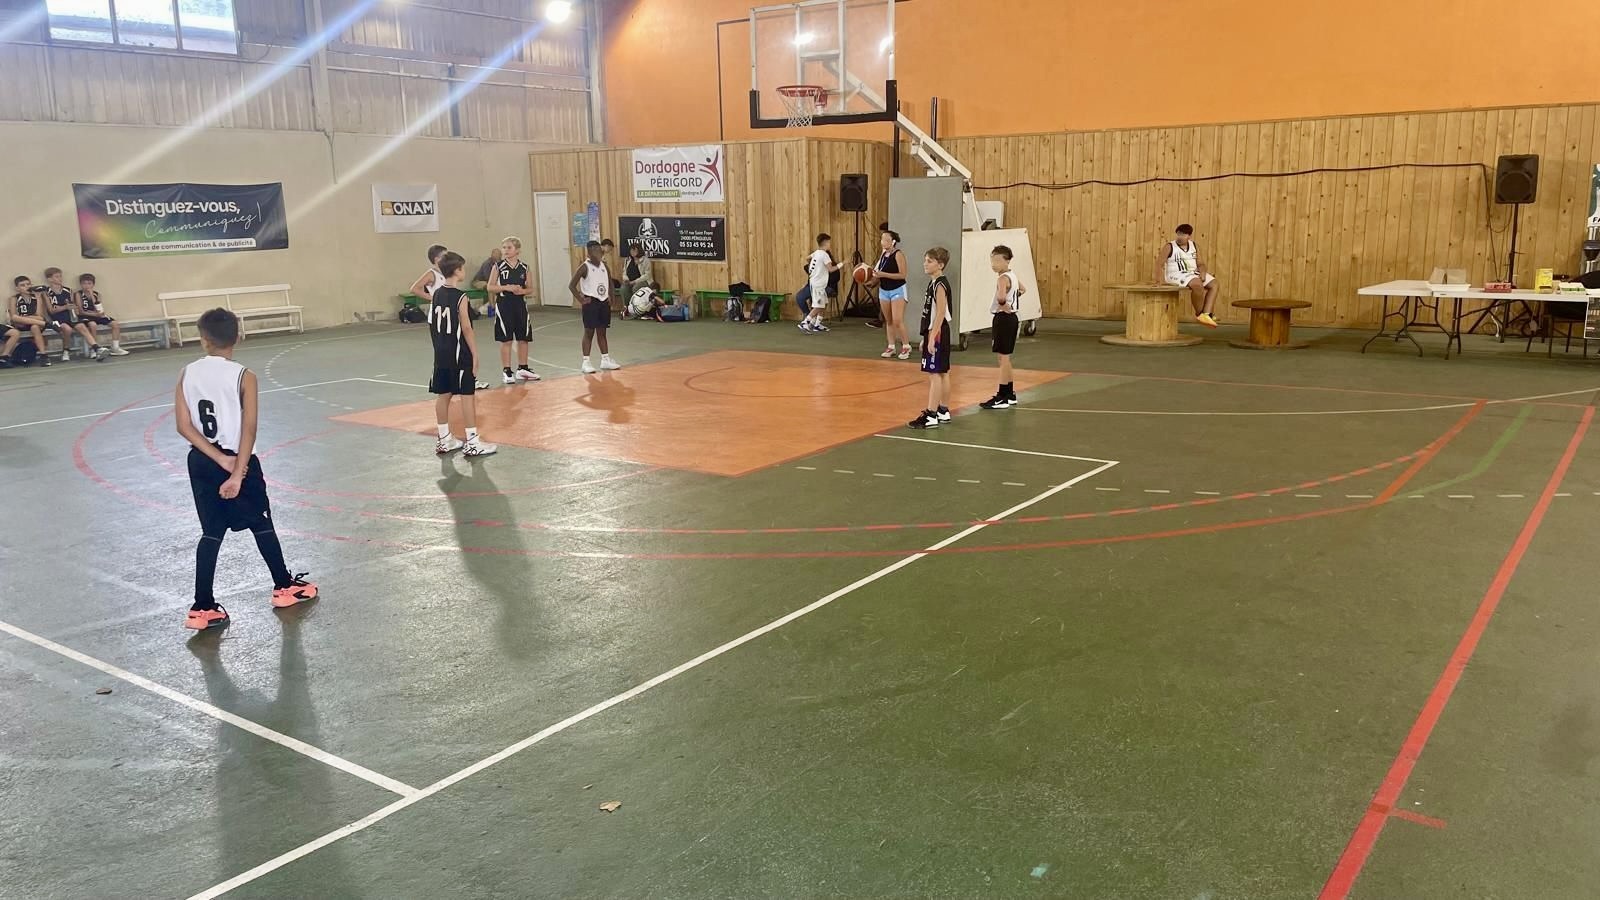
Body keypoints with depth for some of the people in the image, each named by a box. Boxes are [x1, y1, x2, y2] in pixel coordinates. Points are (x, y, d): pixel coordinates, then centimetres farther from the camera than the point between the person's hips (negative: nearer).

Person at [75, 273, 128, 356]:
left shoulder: (96, 294, 8)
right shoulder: (79, 294, -2)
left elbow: (100, 310, -2)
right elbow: (81, 311, -8)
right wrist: (96, 314, -16)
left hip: (97, 316, 5)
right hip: (85, 316, -5)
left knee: (116, 324, -10)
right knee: (93, 325, -38)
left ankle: (115, 348, -5)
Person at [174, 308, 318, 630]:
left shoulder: (188, 374, -2)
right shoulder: (243, 376, -13)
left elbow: (184, 427, -7)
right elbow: (249, 429, -21)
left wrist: (221, 460, -10)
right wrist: (237, 473, -20)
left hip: (202, 463, 4)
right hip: (238, 461, -4)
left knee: (211, 533, 10)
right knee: (261, 525, 14)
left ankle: (203, 608, 7)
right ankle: (285, 587, 29)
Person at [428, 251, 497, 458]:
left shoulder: (436, 294, 7)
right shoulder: (460, 297, -15)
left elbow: (432, 326, 11)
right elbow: (466, 329, -16)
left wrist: (440, 348, 18)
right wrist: (475, 355, -10)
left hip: (441, 355, 8)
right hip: (460, 355, -7)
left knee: (443, 395, 12)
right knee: (467, 396, -2)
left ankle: (444, 440, 20)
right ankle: (472, 443, 1)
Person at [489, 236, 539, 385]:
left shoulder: (524, 268, 4)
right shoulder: (498, 267, -3)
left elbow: (529, 288, 9)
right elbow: (490, 287, -5)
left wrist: (522, 291, -12)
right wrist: (506, 287, -17)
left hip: (520, 305, 3)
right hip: (504, 305, -3)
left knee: (523, 338, 9)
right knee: (506, 340, 1)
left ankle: (522, 369, 22)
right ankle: (507, 372, 7)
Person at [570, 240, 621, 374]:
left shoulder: (604, 266, 6)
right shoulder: (585, 267, -12)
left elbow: (609, 282, 22)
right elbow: (571, 285, -12)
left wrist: (610, 296, 10)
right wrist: (581, 300, -13)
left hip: (604, 302, 6)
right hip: (591, 303, -6)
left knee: (602, 332, 13)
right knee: (589, 332, -2)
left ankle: (605, 360, 20)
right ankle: (586, 363, 2)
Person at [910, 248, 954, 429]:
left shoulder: (940, 285, -15)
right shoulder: (933, 283, 13)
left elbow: (941, 313, -21)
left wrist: (932, 337, -24)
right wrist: (926, 337, 19)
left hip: (937, 334, -10)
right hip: (934, 332, 10)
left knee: (934, 373, -9)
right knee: (942, 373, 15)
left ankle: (931, 416, -9)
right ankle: (943, 411, 23)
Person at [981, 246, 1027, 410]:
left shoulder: (1003, 278, -18)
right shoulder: (1012, 275, 11)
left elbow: (1001, 297, -39)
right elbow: (1023, 289, 30)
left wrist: (1004, 305, -20)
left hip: (1003, 318, -10)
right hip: (1010, 318, 10)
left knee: (1003, 357, -7)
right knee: (1005, 357, 16)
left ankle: (1002, 398, -4)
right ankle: (1009, 394, 23)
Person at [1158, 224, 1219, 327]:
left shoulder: (1194, 246, 11)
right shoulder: (1169, 247, -5)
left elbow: (1201, 264, 12)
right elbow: (1159, 264, -11)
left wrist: (1202, 273, -10)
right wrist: (1160, 280, -22)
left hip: (1193, 273, 7)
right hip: (1176, 275, -7)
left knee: (1213, 284, -7)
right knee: (1197, 284, -32)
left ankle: (1206, 314, -19)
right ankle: (1199, 314, -14)